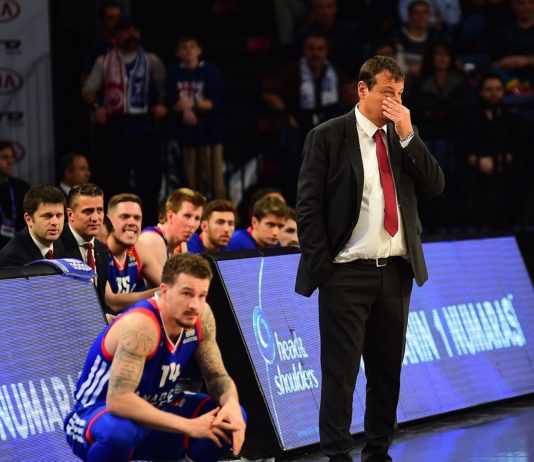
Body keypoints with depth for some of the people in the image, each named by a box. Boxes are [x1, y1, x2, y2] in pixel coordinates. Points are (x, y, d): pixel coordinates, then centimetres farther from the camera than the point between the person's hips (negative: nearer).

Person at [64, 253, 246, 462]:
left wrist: (231, 404, -23)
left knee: (231, 418, -7)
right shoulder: (140, 325, -31)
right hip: (95, 415, -8)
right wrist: (188, 426, -38)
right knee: (119, 431, -42)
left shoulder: (201, 316, -8)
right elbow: (117, 400, -39)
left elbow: (216, 375, 3)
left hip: (148, 415, 8)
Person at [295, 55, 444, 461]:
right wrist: (321, 267, -10)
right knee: (341, 370, -4)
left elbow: (435, 186, 1)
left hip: (396, 271, 5)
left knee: (388, 368, 10)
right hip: (348, 272, -5)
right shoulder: (328, 136, -4)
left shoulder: (405, 136, 11)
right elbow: (308, 205, -5)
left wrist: (407, 134, -9)